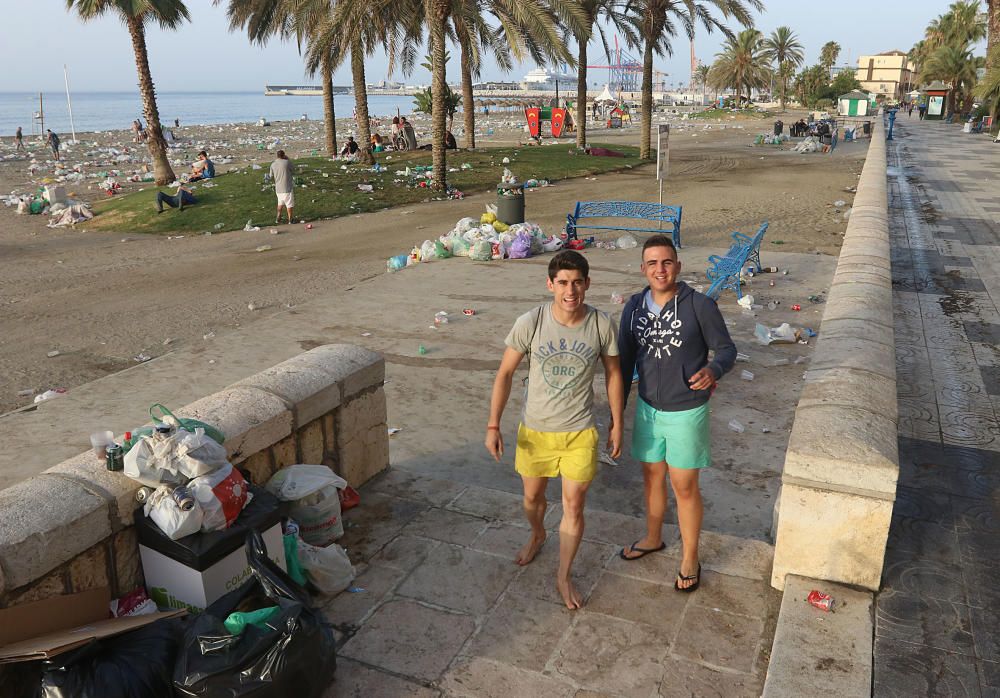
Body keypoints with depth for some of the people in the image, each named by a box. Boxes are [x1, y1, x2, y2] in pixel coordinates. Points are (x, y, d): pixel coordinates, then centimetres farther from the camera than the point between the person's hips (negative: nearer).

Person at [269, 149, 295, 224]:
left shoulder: (273, 165, 1)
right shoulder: (287, 162, -12)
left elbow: (271, 176, 7)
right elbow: (293, 171, 4)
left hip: (278, 188, 5)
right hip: (287, 187, -5)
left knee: (280, 203, 23)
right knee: (289, 204, 6)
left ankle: (278, 218, 25)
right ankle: (290, 219, 10)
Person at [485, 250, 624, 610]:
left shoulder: (601, 325, -14)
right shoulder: (530, 323, -17)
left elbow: (613, 374, 1)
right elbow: (505, 373, -8)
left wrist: (617, 425, 6)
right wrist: (493, 426, -10)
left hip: (579, 432, 0)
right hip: (535, 429, 1)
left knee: (573, 506, 6)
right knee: (533, 496, 21)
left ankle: (563, 576, 28)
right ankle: (537, 535, 55)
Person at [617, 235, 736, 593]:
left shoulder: (700, 305, -17)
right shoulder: (634, 307, -4)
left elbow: (726, 349, -8)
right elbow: (624, 360, 5)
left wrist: (713, 370, -32)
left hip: (686, 412, -4)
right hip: (648, 408, 4)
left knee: (684, 486, 8)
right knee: (652, 477, 21)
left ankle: (690, 559, 28)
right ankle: (653, 538, 45)